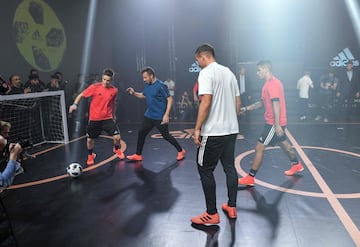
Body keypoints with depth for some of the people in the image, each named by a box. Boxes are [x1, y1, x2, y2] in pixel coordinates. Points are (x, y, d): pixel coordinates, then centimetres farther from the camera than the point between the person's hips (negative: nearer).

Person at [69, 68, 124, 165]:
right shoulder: (94, 87, -11)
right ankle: (90, 156, 38)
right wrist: (75, 104, -17)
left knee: (117, 137, -10)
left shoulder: (114, 90, -4)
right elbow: (81, 95, -2)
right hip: (94, 119, -1)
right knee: (89, 139, 7)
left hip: (107, 118, 1)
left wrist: (113, 114, 23)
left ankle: (117, 149, 25)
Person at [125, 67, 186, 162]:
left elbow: (170, 99, -18)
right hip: (149, 115, 8)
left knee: (166, 136, 1)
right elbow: (143, 95, 24)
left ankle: (181, 151, 20)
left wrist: (166, 115, -24)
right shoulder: (147, 85, 6)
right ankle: (138, 155, 21)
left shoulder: (160, 85, -18)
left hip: (160, 117, -8)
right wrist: (134, 93, 4)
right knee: (141, 133, 8)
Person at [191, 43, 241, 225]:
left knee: (205, 170, 3)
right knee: (229, 167, 17)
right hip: (231, 130, 8)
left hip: (213, 132, -8)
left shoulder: (206, 73, -10)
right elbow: (238, 102, 15)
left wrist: (197, 129, -16)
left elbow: (206, 103, -21)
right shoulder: (228, 72, 14)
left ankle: (211, 214, 10)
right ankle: (231, 207, 27)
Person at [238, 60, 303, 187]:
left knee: (259, 148, -9)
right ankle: (297, 165, 45)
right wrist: (245, 108, 16)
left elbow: (276, 104, -24)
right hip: (274, 123, 10)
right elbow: (262, 103, 21)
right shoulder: (270, 83, 14)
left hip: (274, 124, -10)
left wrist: (277, 125, -28)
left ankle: (250, 178, -3)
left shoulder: (272, 83, -18)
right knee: (283, 144, 25)